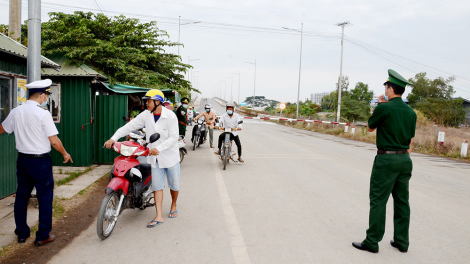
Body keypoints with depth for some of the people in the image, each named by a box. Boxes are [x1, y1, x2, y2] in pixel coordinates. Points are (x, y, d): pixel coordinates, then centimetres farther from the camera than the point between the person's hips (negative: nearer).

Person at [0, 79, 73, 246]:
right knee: (45, 198, 4)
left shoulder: (15, 112, 3)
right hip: (41, 161, -7)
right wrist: (65, 154, -1)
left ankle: (21, 233, 28)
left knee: (21, 196, 17)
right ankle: (43, 236, 11)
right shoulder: (43, 113, -16)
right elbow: (54, 140, -17)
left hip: (22, 159, 7)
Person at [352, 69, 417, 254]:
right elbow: (411, 140, 12)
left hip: (386, 158, -7)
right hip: (405, 159, 7)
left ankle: (372, 242, 7)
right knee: (402, 201, 13)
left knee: (378, 201, 0)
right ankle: (402, 241, 22)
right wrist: (405, 156, 20)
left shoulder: (384, 108, -13)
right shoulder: (411, 112, 8)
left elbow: (370, 128, 3)